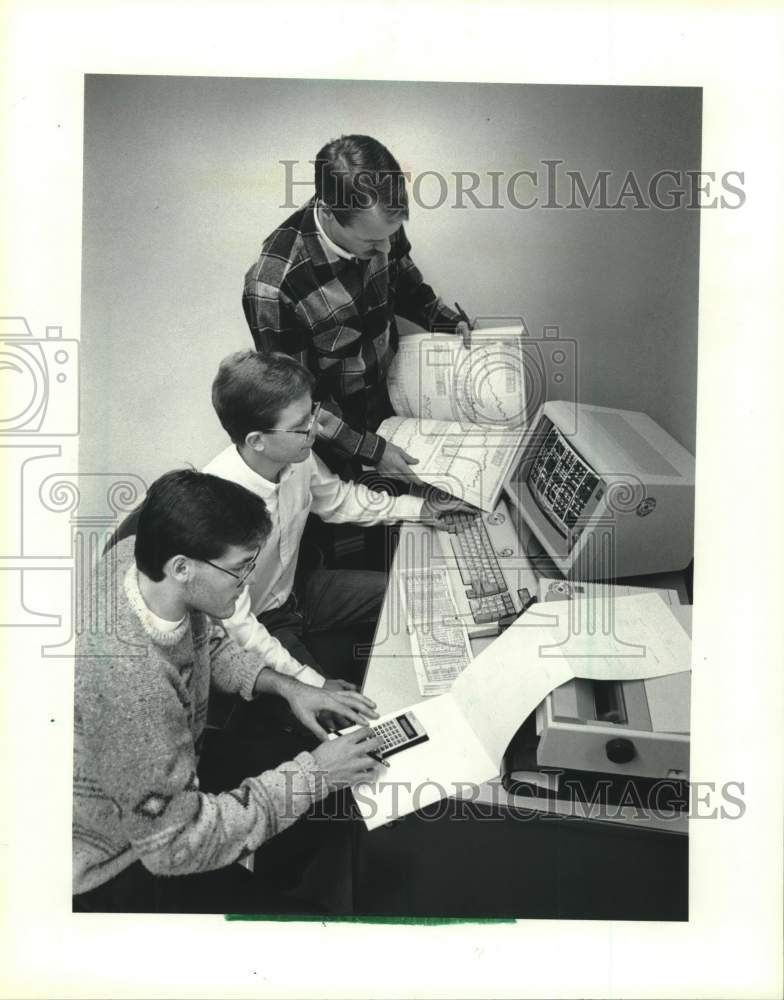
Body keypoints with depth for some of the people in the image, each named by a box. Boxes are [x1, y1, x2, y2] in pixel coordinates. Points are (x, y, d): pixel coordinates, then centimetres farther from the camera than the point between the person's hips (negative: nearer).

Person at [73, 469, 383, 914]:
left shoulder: (142, 557, -18)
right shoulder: (129, 681, -42)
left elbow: (209, 644, 5)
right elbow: (179, 844, -30)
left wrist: (287, 686, -8)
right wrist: (311, 775, -23)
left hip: (169, 772, 7)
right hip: (113, 862, -7)